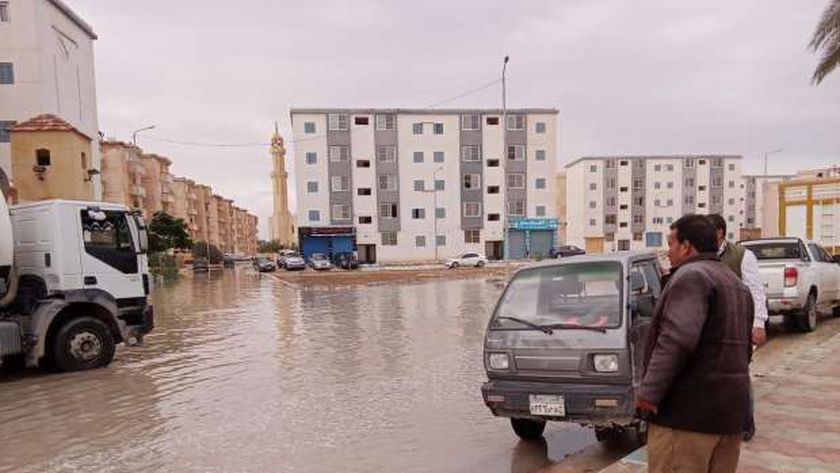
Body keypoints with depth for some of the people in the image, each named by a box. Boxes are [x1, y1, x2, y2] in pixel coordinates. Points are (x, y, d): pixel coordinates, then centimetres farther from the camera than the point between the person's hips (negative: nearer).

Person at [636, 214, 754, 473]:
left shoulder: (691, 276, -14)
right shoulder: (737, 283, 18)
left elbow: (676, 340, -26)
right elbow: (745, 347, 24)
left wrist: (649, 392, -22)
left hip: (688, 412, -10)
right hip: (731, 410, 10)